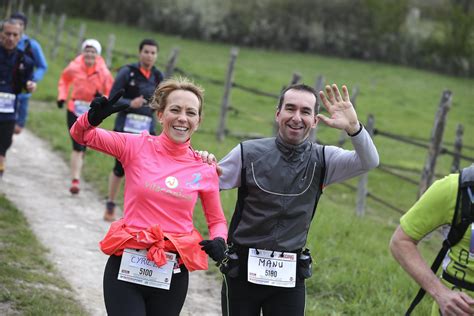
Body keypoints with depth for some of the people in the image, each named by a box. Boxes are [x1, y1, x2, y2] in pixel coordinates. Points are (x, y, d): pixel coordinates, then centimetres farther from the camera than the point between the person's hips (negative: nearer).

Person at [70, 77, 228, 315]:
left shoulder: (205, 171, 1)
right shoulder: (137, 146, -3)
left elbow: (217, 220, 13)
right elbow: (81, 135, -5)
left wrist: (219, 241, -9)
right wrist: (92, 118, -27)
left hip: (172, 276, 2)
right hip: (126, 268, -2)